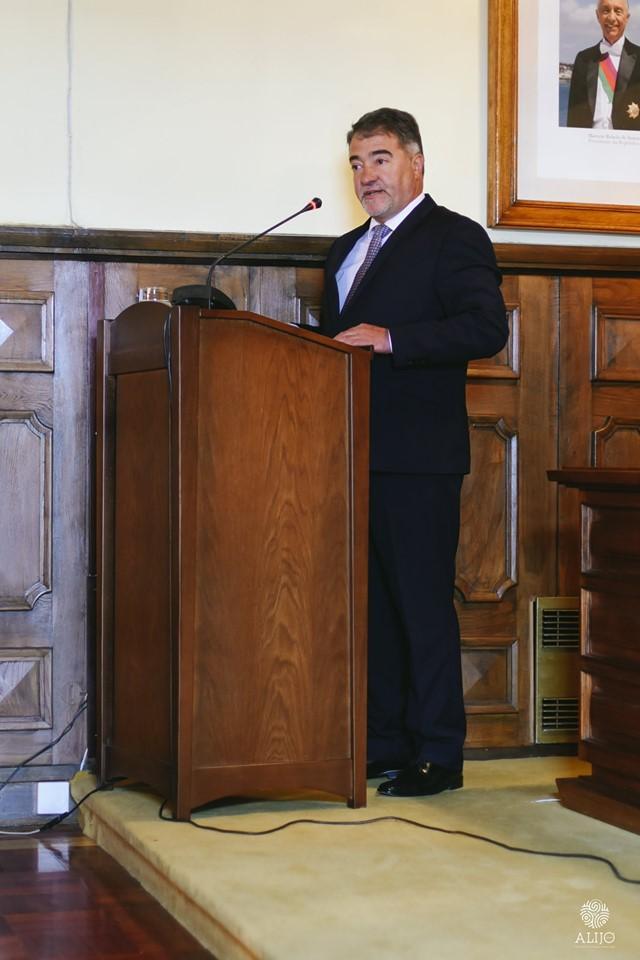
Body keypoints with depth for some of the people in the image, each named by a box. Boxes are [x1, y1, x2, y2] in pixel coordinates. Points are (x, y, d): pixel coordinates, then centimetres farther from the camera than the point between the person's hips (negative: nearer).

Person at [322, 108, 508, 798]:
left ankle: (437, 753, 2)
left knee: (423, 603, -5)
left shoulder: (455, 238, -2)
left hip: (417, 456, -8)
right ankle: (384, 745, 17)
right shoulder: (346, 250, 23)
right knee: (372, 603, 10)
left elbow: (486, 327, -16)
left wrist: (390, 340, -22)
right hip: (356, 454, 8)